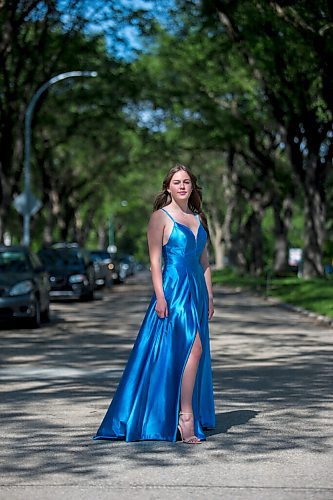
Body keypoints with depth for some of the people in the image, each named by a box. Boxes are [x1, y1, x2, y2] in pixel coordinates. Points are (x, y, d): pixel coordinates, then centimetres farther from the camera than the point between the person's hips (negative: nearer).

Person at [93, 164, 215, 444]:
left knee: (193, 352, 7)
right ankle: (185, 416, -15)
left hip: (196, 292, 7)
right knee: (192, 347, -18)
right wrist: (160, 296, -16)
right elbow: (155, 261, -8)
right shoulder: (161, 217, -2)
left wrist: (209, 296, 14)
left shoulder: (198, 219, 16)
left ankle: (183, 416, 15)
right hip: (173, 290, -7)